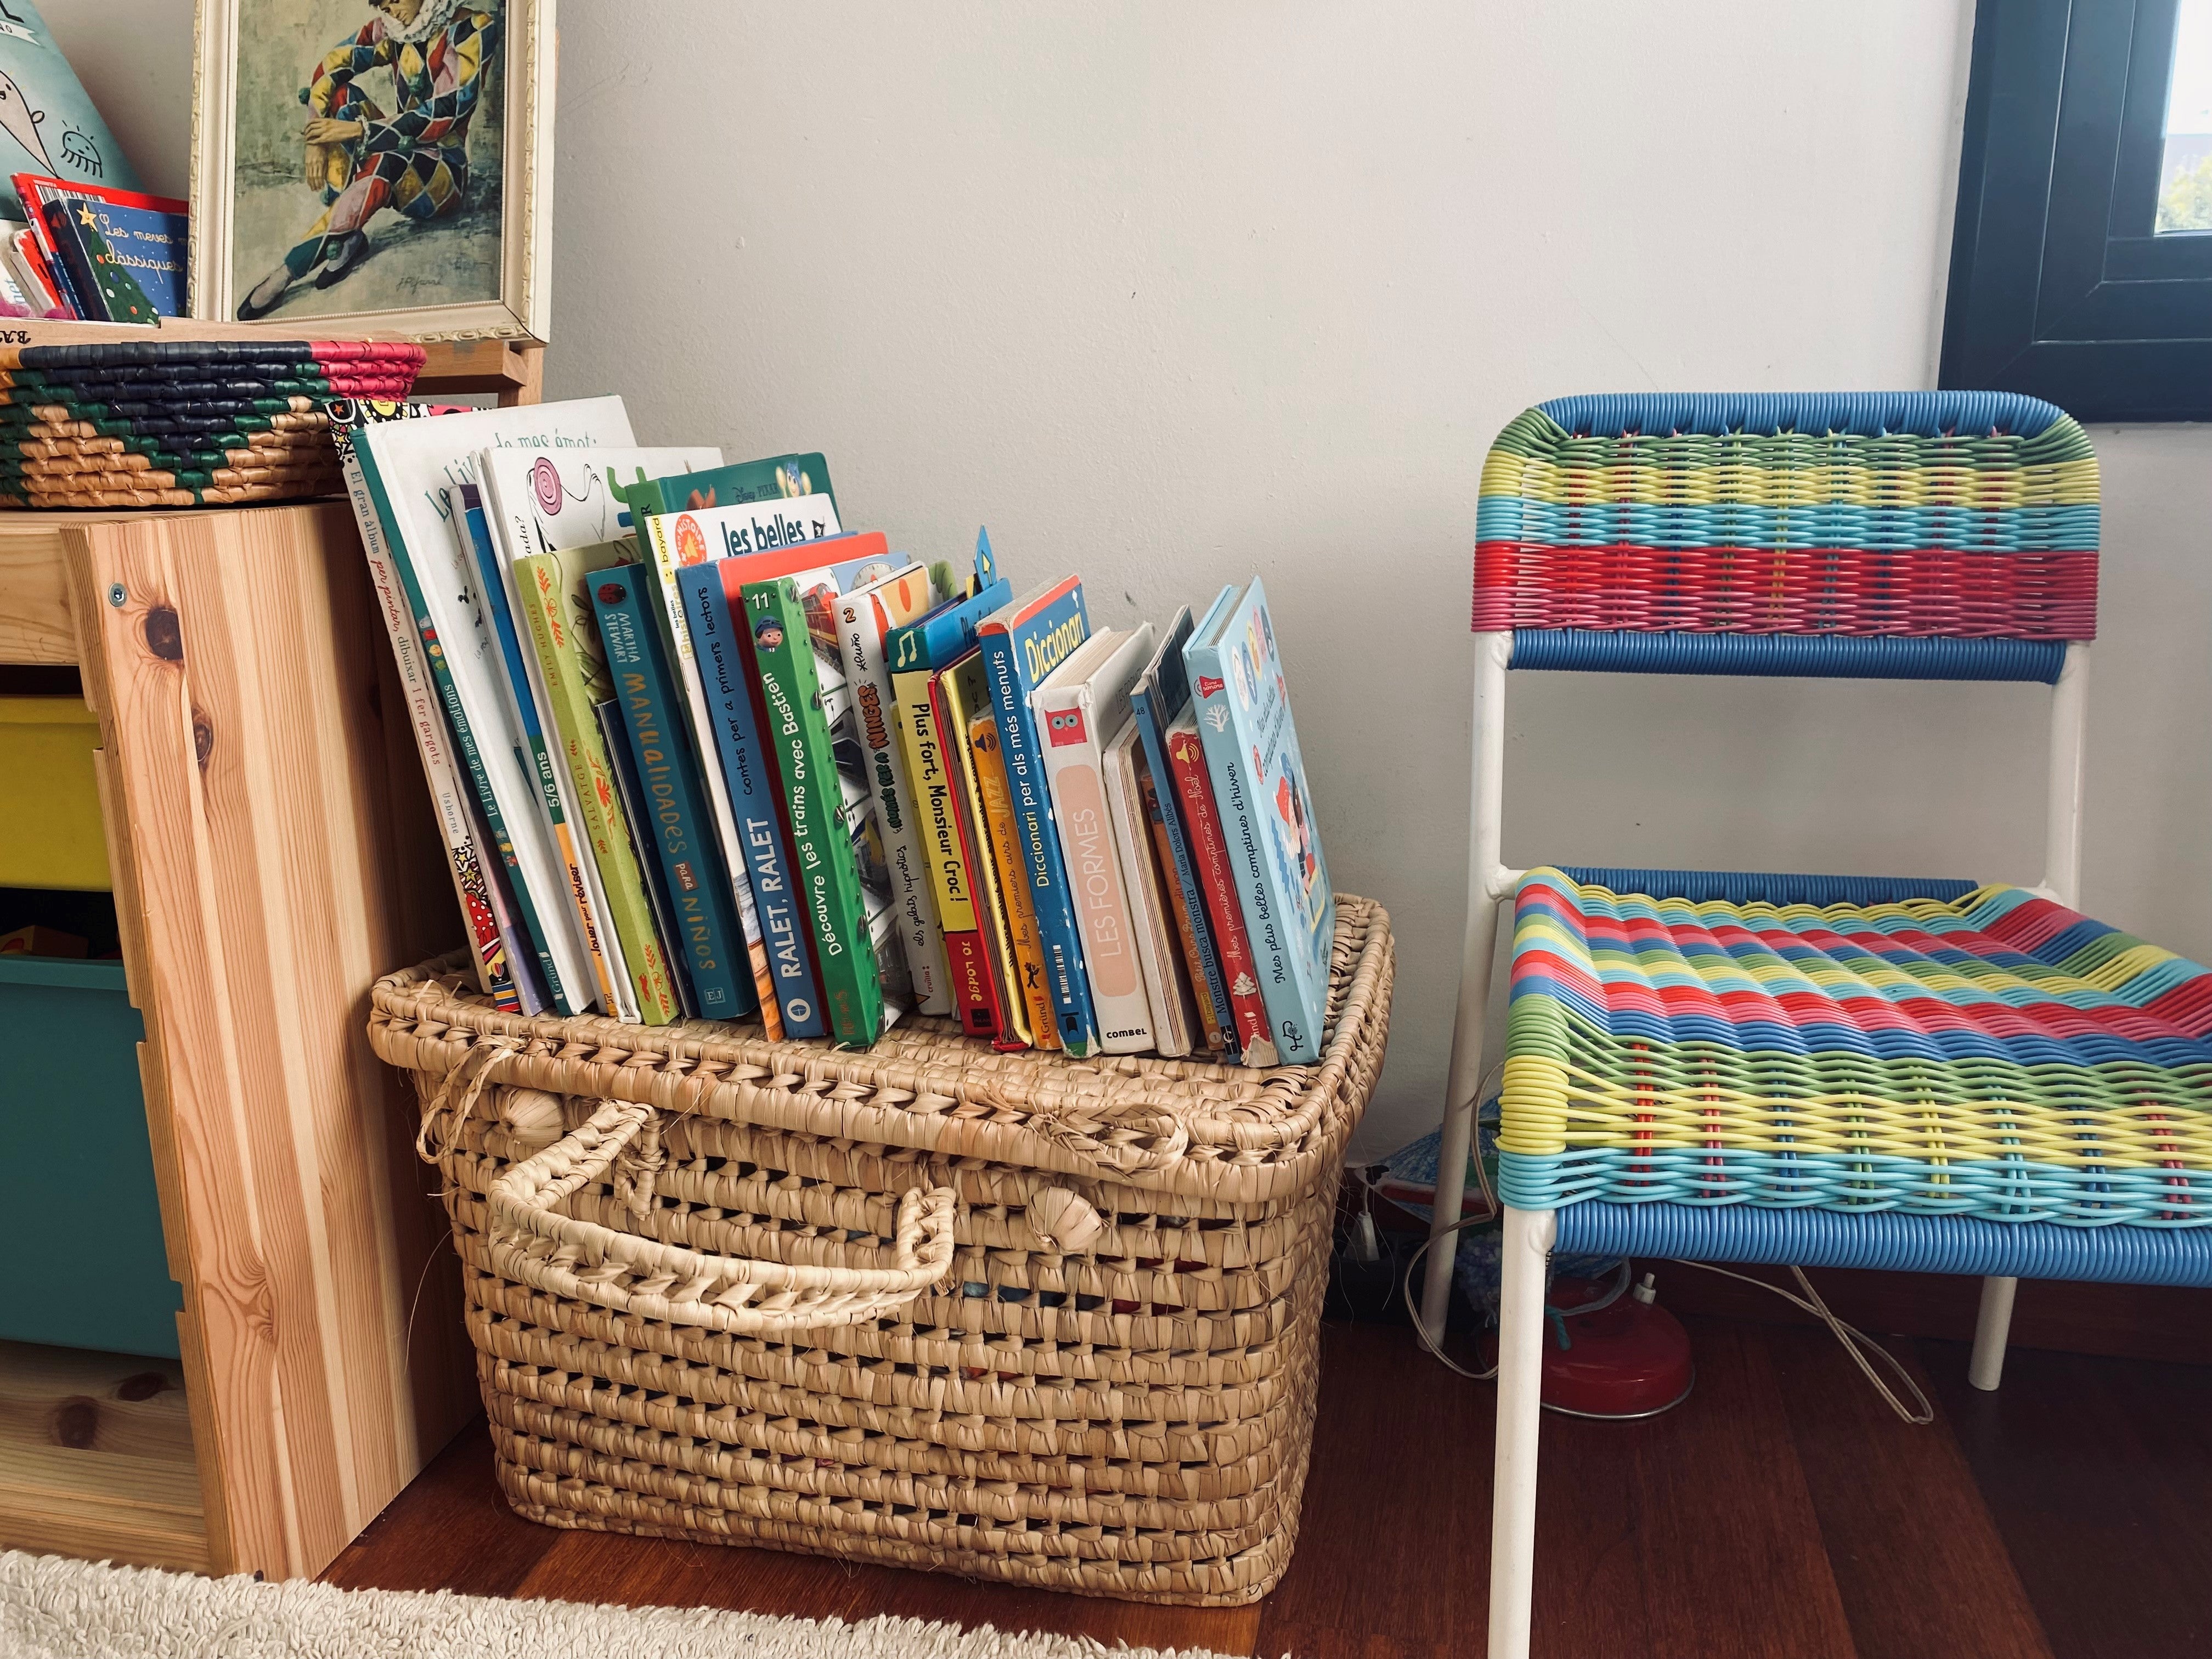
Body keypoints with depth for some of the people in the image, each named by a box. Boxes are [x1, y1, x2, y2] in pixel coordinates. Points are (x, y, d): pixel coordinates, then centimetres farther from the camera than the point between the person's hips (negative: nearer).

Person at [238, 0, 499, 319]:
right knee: (339, 92, -14)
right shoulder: (393, 29, 6)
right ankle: (348, 236, -23)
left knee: (385, 164, -36)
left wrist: (355, 130, -20)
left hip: (444, 175, -6)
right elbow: (332, 66, 3)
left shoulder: (474, 30, -11)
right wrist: (317, 140, -12)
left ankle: (282, 277, -32)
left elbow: (441, 116, -18)